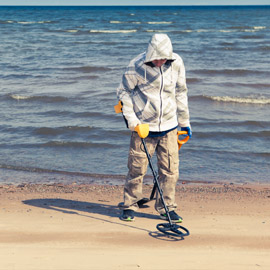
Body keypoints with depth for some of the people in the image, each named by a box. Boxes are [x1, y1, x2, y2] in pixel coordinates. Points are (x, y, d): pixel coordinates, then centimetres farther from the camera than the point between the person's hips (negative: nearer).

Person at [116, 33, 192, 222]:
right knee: (137, 168, 1)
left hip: (169, 126, 3)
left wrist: (185, 122, 15)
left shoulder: (176, 63, -1)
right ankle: (129, 206, 19)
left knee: (170, 169, 3)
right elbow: (124, 92, 0)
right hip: (143, 127, -3)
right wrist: (131, 120, -8)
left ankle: (167, 208, 18)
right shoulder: (137, 66, -11)